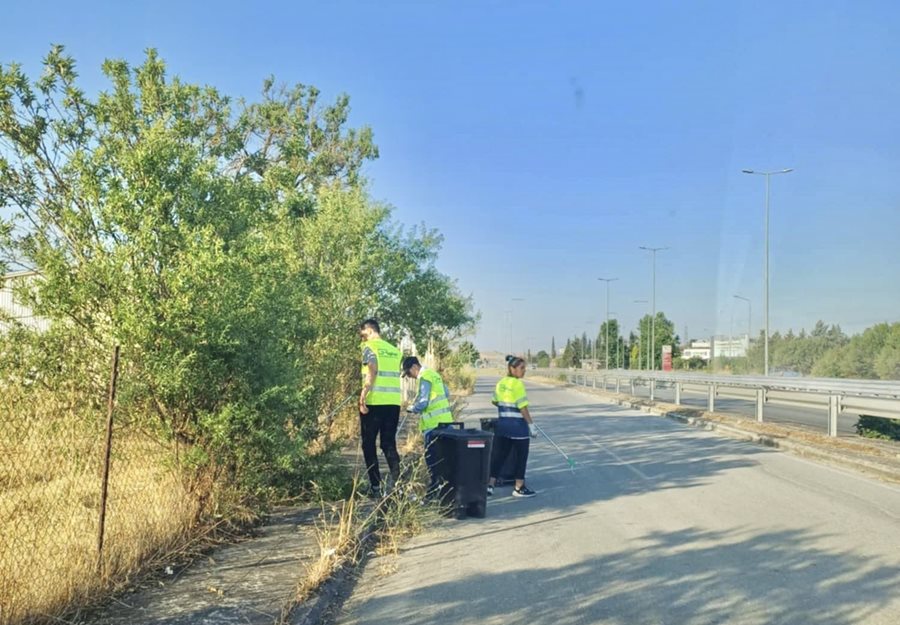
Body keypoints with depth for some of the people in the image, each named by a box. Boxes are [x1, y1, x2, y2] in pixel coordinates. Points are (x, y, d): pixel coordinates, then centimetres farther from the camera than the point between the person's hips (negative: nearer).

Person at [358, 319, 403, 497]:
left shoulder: (369, 347, -3)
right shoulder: (394, 350, 17)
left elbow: (373, 370, -17)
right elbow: (396, 375, 15)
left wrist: (363, 395, -18)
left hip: (374, 402, -6)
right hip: (393, 402, 6)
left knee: (369, 444, 6)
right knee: (389, 444, 11)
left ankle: (376, 486, 5)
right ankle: (398, 484, -1)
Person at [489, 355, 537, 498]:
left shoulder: (501, 383, 6)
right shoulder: (518, 384, -16)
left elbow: (494, 401, 17)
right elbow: (523, 408, -18)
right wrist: (531, 425, -13)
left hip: (502, 424, 7)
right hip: (518, 425, -7)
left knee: (500, 454, 12)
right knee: (520, 456, 6)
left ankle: (490, 485, 10)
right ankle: (519, 488, 14)